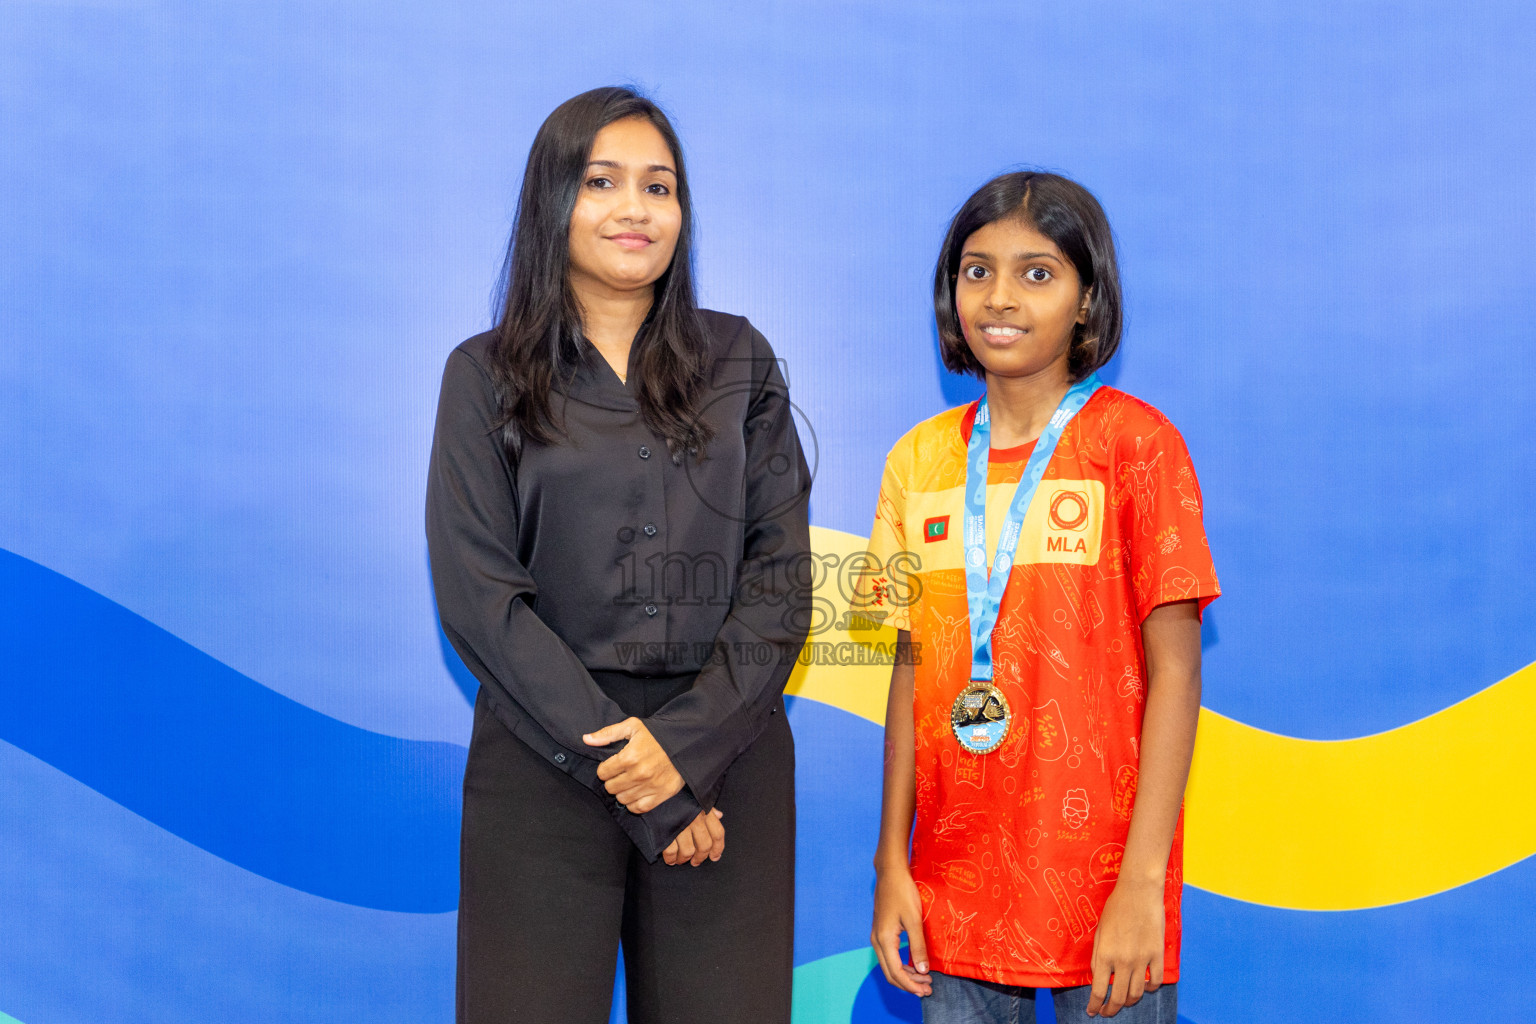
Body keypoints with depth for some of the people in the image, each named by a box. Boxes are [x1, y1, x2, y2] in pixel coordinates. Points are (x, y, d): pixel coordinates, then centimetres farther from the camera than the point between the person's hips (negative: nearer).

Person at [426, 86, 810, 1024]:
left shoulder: (739, 361, 9)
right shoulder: (487, 375, 5)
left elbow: (779, 575, 2)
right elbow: (480, 596, -4)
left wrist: (688, 743, -11)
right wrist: (620, 764, -11)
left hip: (725, 756, 1)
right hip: (544, 762, -1)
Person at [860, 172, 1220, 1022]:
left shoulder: (1135, 443, -5)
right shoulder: (920, 459, 7)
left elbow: (1174, 672, -9)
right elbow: (914, 668, 9)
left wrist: (1142, 882, -14)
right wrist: (892, 862, 5)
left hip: (1099, 887, -3)